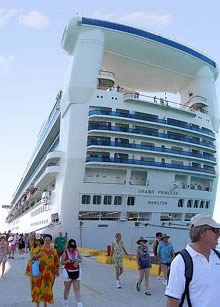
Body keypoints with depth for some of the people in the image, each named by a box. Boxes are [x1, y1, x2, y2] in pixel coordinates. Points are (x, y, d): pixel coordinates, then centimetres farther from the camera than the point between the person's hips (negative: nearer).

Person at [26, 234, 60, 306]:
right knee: (38, 287, 1)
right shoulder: (39, 248, -2)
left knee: (47, 287, 7)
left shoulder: (53, 251, 3)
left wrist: (57, 271, 11)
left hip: (49, 273, 1)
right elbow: (32, 257, -1)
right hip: (38, 271, -1)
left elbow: (56, 262, 9)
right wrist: (38, 255, -20)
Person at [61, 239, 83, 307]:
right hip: (68, 272, -2)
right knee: (67, 288, 13)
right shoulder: (65, 253, -12)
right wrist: (68, 261, -25)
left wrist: (78, 260, -14)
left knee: (77, 289, 1)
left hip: (76, 272, 2)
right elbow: (62, 262, -7)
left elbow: (81, 259, 8)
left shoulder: (77, 252, -3)